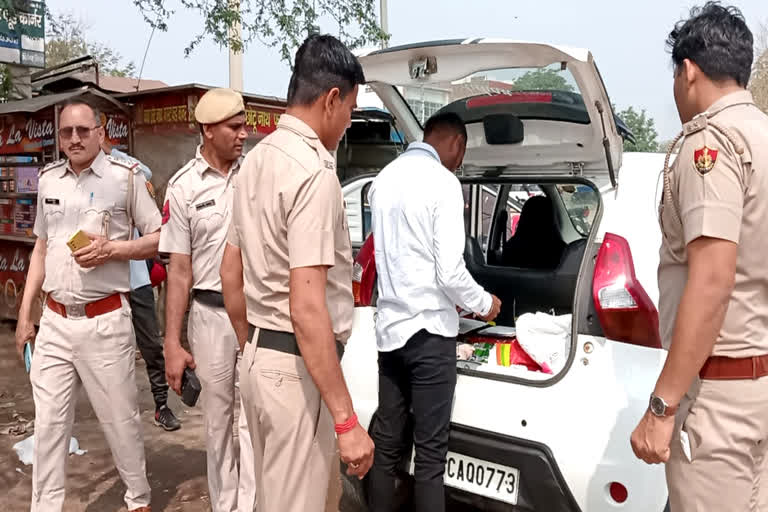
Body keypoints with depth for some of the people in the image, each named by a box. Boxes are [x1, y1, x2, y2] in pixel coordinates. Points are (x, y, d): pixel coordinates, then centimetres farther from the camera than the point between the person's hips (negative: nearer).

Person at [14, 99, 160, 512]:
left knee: (120, 419, 9)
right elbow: (41, 248, 17)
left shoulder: (125, 177, -5)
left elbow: (161, 239, -3)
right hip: (54, 322, 4)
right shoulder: (48, 179, 10)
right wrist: (25, 313, 14)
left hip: (105, 322, -4)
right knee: (48, 423, 10)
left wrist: (111, 249, -18)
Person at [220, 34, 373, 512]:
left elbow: (230, 275, 14)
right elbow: (307, 307, -27)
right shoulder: (314, 172, -20)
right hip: (296, 367, -9)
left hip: (259, 357, 10)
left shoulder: (256, 159, 8)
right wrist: (346, 421, -24)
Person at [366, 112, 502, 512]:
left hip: (389, 325, 7)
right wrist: (483, 304, 2)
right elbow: (450, 271, -18)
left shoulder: (384, 178, 9)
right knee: (430, 449, 3)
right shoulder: (442, 182, -13)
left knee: (387, 441, 14)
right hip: (428, 329, -7)